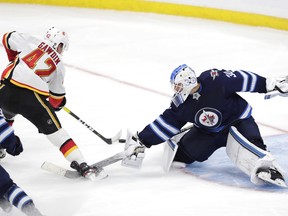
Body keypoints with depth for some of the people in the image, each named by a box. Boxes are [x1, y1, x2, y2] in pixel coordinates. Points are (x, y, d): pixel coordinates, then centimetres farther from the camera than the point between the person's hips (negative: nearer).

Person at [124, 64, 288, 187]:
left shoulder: (214, 79, -27)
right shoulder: (181, 105, -11)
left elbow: (242, 79, -19)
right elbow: (165, 123, -7)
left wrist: (270, 84, -17)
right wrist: (142, 140, -11)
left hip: (239, 120, -6)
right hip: (208, 131, 6)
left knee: (239, 140, -37)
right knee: (186, 151, 0)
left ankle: (267, 165, -50)